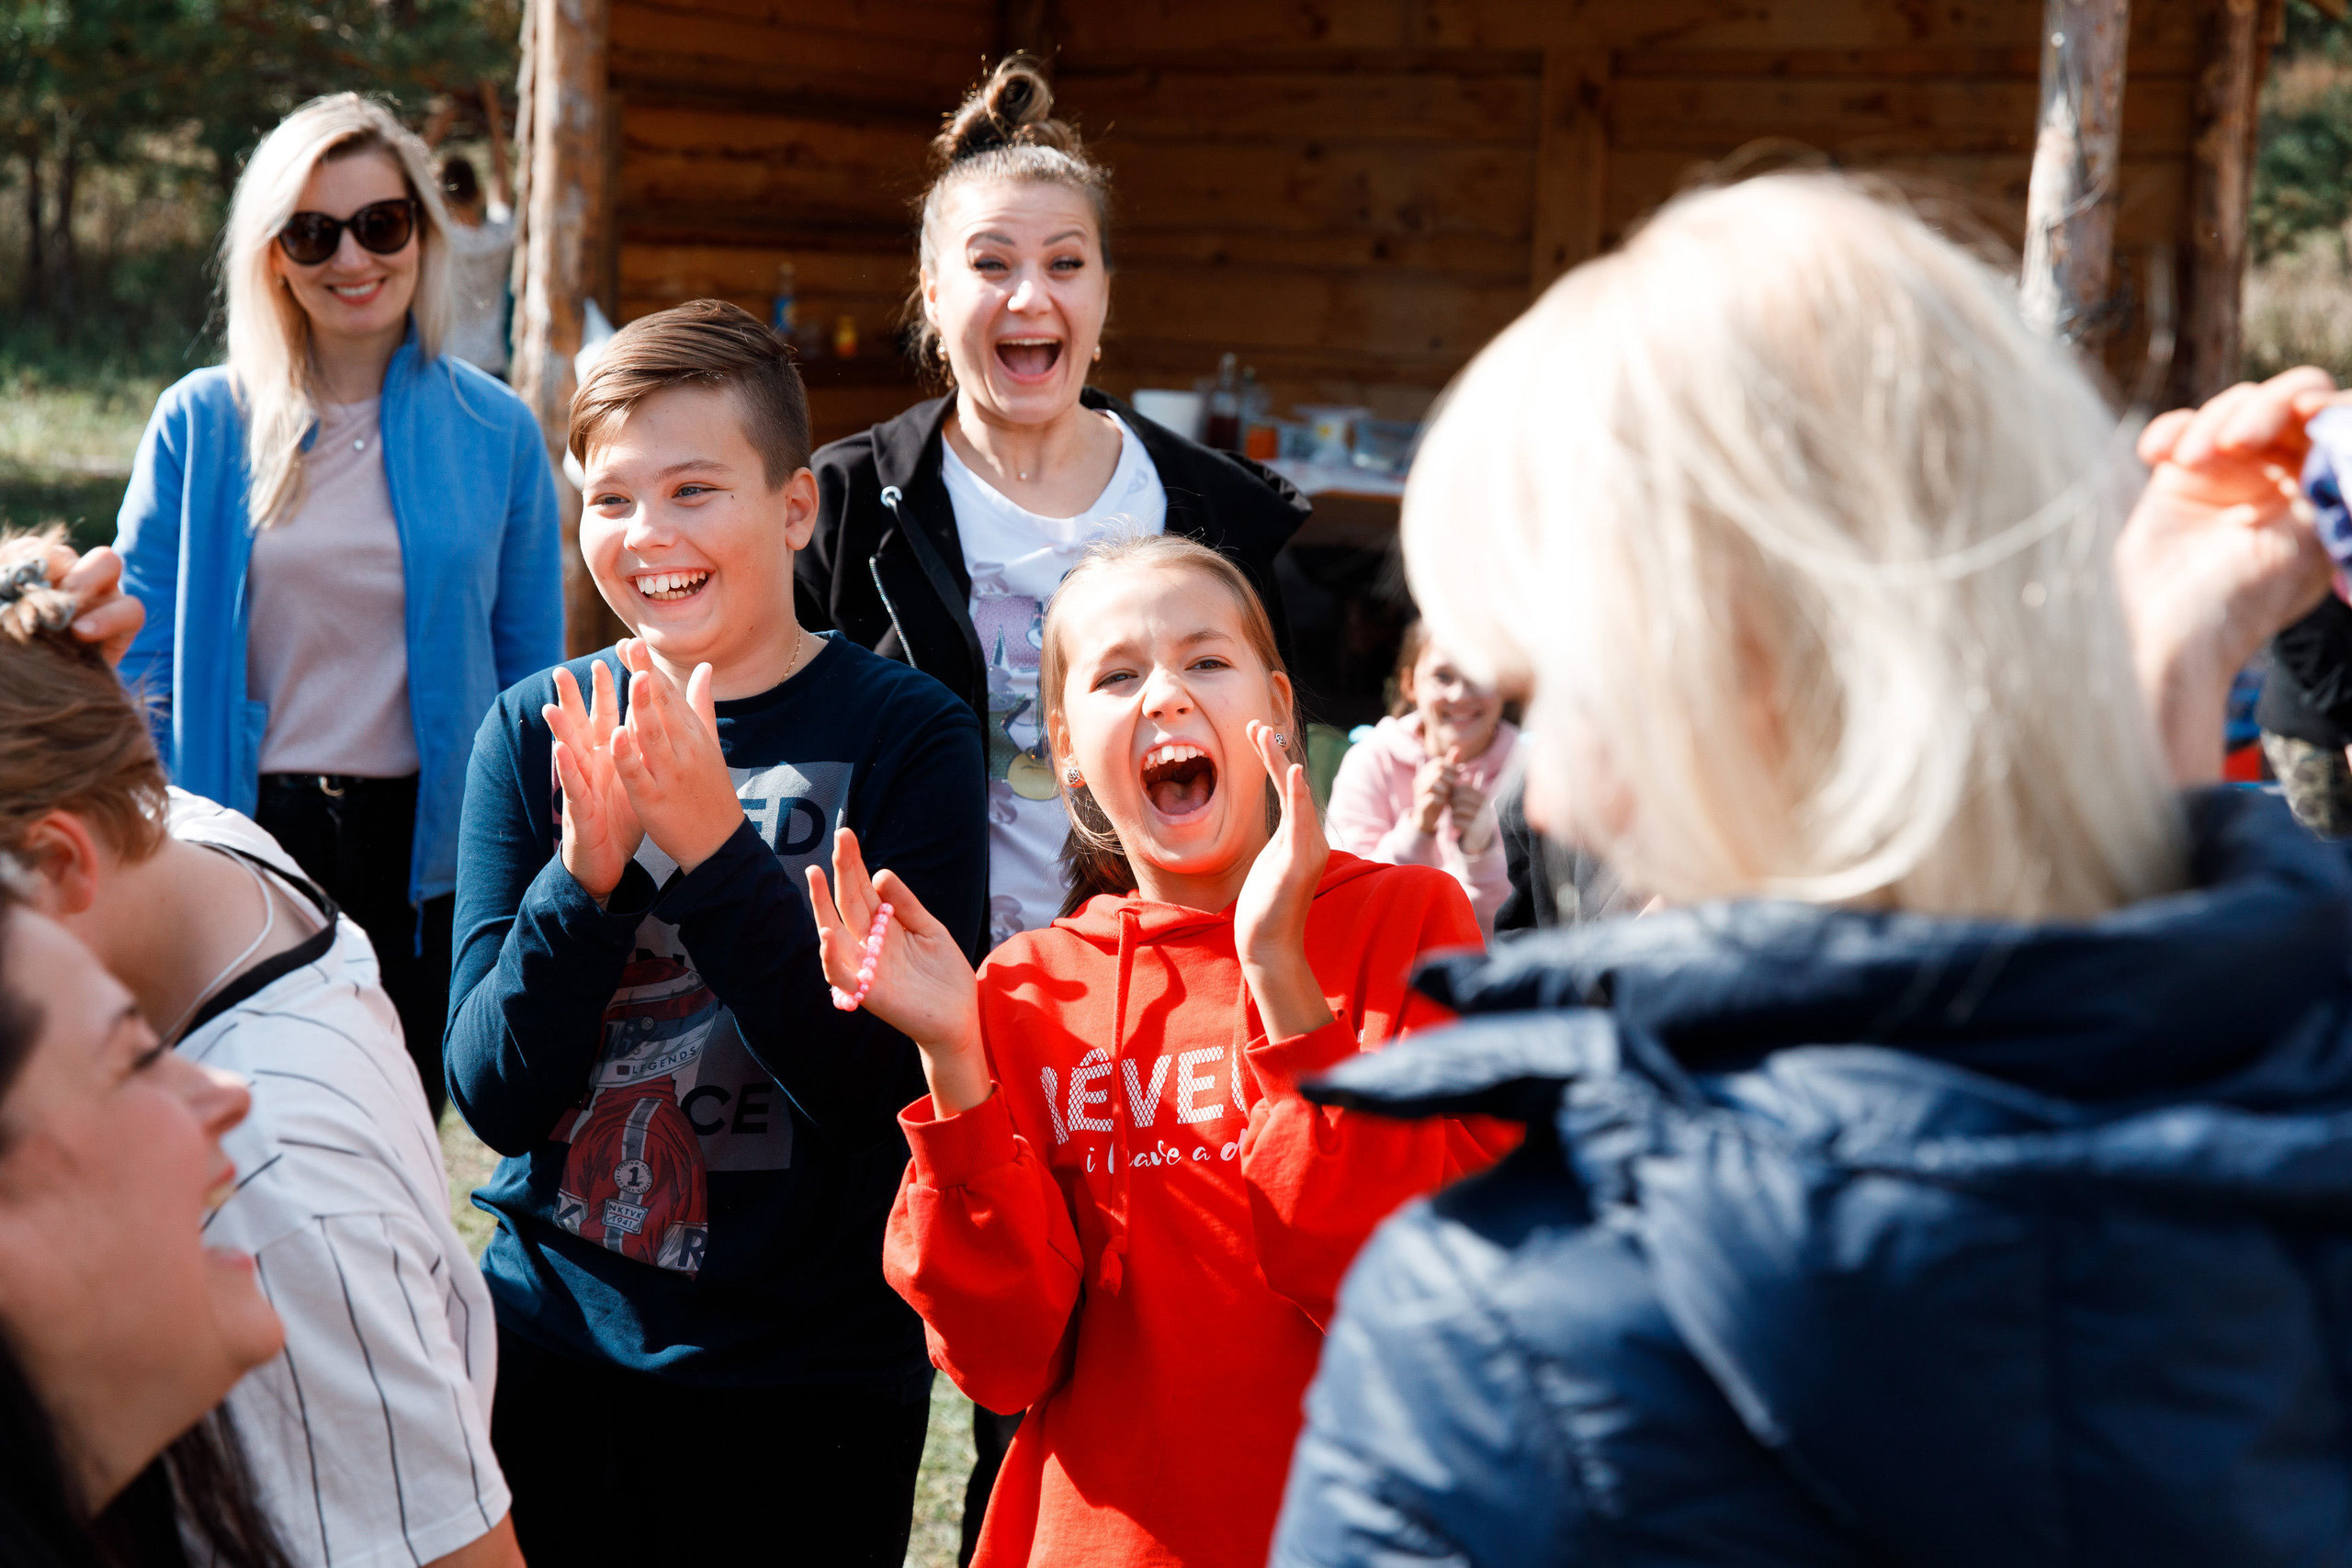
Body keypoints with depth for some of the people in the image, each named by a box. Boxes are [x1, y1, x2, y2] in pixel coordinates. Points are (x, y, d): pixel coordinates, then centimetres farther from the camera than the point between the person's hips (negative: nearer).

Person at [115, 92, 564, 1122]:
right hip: (244, 838, 0)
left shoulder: (497, 433, 3)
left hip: (424, 850, 0)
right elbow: (143, 673, 4)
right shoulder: (199, 425, 2)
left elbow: (531, 679, 6)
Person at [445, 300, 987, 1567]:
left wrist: (713, 845, -26)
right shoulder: (533, 733, 0)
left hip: (811, 1380, -2)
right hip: (554, 1349, 3)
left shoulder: (905, 732, -8)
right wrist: (585, 871, -21)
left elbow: (881, 1081, -16)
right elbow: (493, 1092, -5)